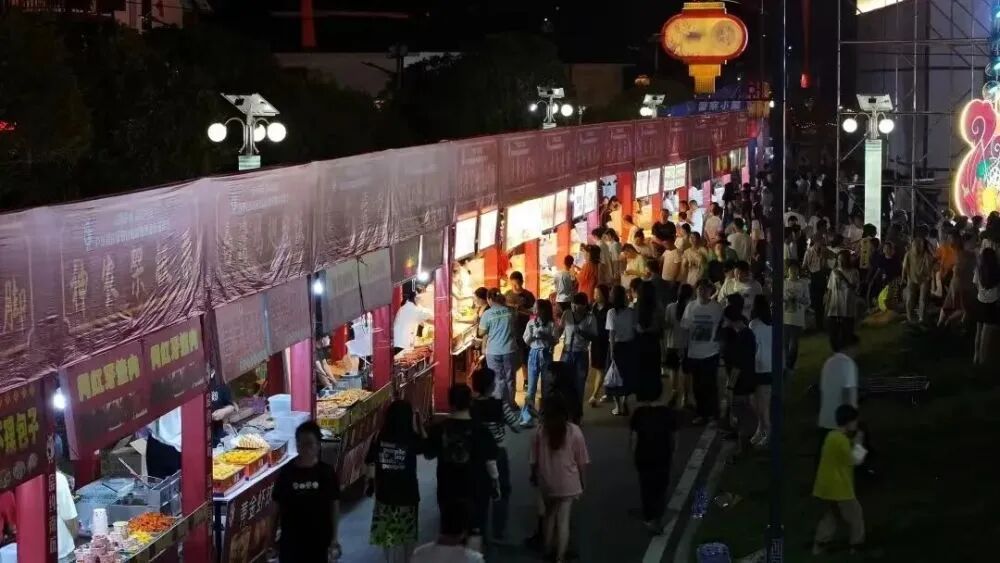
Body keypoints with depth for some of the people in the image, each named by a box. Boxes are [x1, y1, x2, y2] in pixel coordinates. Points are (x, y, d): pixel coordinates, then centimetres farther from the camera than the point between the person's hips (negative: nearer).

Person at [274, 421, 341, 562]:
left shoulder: (326, 472, -8)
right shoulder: (286, 472, -6)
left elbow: (334, 505, -1)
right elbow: (277, 506, 1)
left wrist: (334, 538, -2)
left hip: (319, 538, -1)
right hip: (291, 537, 1)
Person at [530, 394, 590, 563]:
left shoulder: (540, 432, -9)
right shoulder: (574, 431, -13)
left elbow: (534, 460, -2)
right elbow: (582, 462, -7)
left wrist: (534, 477, 17)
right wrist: (583, 483, 8)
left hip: (547, 483, 2)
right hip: (568, 483, -2)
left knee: (550, 516, 22)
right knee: (563, 520, 4)